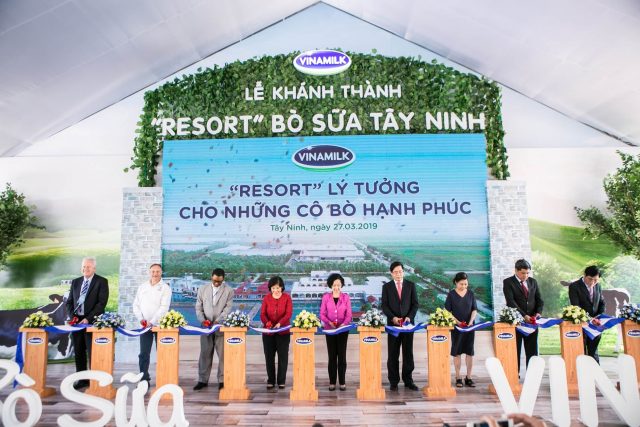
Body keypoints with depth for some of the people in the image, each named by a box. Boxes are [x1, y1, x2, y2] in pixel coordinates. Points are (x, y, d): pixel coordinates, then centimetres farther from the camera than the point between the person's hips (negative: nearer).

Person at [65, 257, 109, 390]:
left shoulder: (101, 282, -2)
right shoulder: (75, 282, 14)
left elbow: (102, 303, -10)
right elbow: (69, 301, 15)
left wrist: (88, 319, -16)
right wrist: (72, 316, -1)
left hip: (92, 321, -5)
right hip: (76, 321, 5)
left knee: (92, 353, -3)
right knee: (79, 352, 9)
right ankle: (82, 379, 19)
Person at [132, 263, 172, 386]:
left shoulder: (165, 288, -2)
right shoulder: (142, 287, 11)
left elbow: (164, 307, -11)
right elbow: (136, 305, 11)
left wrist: (152, 321, -18)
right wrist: (140, 318, -4)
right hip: (144, 325, 3)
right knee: (143, 354, 3)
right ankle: (144, 379, 11)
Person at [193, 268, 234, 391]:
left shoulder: (228, 291, -1)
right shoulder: (203, 289, 7)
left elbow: (228, 308, -7)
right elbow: (198, 307, 6)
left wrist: (217, 321, -19)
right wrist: (203, 320, -10)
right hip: (206, 327, 2)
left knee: (223, 355, 1)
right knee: (205, 354, 8)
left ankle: (222, 380, 10)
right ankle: (203, 380, 18)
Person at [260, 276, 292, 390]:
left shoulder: (287, 297, -2)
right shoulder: (267, 298, 2)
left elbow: (288, 314, -12)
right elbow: (262, 314, -3)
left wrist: (279, 323, -29)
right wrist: (267, 323, -24)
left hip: (283, 332, -1)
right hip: (268, 332, 2)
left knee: (283, 356, 2)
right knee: (269, 357, 6)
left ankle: (281, 381, 13)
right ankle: (270, 381, 18)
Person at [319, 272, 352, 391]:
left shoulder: (346, 297, 3)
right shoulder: (326, 297, 1)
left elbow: (348, 314, -1)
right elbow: (322, 314, -1)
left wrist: (344, 324, -19)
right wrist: (329, 322, -18)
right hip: (330, 329, 0)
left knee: (342, 355, 1)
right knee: (332, 355, 3)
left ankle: (342, 382, 7)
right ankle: (332, 382, 8)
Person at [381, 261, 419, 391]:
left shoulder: (411, 285, 5)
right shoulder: (386, 286, 3)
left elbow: (415, 304, 4)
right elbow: (384, 306, -1)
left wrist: (409, 317, -11)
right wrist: (393, 317, -16)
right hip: (393, 323, -1)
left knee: (408, 353, 6)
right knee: (393, 354, 3)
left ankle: (408, 380, 16)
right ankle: (393, 381, 11)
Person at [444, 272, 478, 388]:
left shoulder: (470, 293, 4)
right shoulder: (451, 294, -3)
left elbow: (475, 309, 4)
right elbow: (447, 311, -3)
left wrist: (471, 321, -12)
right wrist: (457, 321, -15)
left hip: (469, 326, 2)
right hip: (456, 326, -2)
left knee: (469, 351, 2)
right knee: (457, 352, 3)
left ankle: (468, 377, 10)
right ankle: (458, 378, 10)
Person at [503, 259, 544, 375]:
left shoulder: (533, 282, 12)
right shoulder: (508, 282, -4)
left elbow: (539, 299, 12)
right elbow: (511, 301, -14)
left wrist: (538, 312, -8)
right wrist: (524, 315, -23)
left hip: (532, 320, 4)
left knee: (532, 351, 6)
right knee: (515, 351, 2)